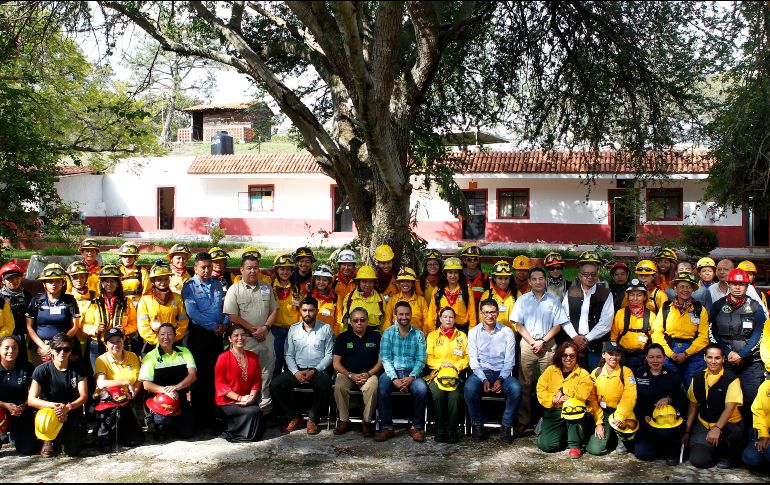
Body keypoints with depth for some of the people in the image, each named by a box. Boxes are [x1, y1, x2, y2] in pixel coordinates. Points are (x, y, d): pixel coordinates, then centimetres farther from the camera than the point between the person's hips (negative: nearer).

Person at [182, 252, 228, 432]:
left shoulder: (217, 285, 13)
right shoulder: (189, 286, -3)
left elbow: (225, 307, 14)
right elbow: (192, 312, -12)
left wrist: (224, 324, -4)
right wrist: (213, 325, -13)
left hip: (217, 335, 5)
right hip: (199, 334, -4)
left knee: (216, 375, 6)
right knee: (199, 375, 0)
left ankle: (212, 414, 16)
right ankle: (199, 418, 8)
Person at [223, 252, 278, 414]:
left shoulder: (266, 287, 10)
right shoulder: (235, 290, -4)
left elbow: (274, 310, 10)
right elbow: (232, 316, -11)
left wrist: (265, 327, -7)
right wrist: (252, 329, -13)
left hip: (266, 338, 4)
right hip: (246, 339, -4)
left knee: (266, 373, 10)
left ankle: (265, 405, 21)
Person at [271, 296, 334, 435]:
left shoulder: (326, 329, 5)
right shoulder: (293, 329, 12)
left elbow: (329, 355, 0)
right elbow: (289, 355, 8)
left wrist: (314, 371, -13)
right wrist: (296, 372, -10)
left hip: (318, 370, -3)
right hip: (297, 370, 3)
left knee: (324, 385, -36)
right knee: (276, 384, -22)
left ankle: (312, 419, -12)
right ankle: (295, 417, -5)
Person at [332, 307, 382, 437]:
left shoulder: (376, 337, 6)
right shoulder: (343, 337, 7)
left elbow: (381, 361, 4)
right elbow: (336, 363, 2)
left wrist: (368, 374, -12)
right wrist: (351, 375, -12)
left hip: (369, 374, -1)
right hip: (347, 374, 1)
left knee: (372, 387, -35)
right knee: (339, 386, -32)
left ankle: (367, 422, -19)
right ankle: (344, 421, -16)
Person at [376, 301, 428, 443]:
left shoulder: (418, 334, 8)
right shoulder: (388, 333, 6)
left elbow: (420, 359, 1)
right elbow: (385, 358, -3)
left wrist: (411, 377, -17)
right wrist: (394, 378, -17)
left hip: (411, 373, 0)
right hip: (392, 372, 0)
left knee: (422, 390, -30)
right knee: (382, 389, -32)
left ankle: (416, 427, -12)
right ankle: (387, 428, -18)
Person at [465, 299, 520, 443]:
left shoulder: (507, 332, 5)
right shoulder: (474, 332, 5)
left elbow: (509, 361, 1)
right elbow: (473, 360, 0)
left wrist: (500, 379, -15)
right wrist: (484, 380, -15)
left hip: (502, 373, 0)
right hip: (481, 372, 0)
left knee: (516, 388, -32)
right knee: (469, 388, -33)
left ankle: (506, 426, -13)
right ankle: (477, 425, -11)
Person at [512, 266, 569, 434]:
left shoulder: (553, 301, 7)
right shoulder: (523, 300, 8)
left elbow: (557, 326, 4)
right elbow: (518, 325, 4)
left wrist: (543, 342, -6)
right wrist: (532, 342, -6)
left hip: (548, 344, 0)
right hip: (527, 343, 0)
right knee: (525, 383, -1)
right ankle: (524, 420, 4)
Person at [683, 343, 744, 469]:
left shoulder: (731, 379, -10)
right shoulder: (697, 378, 5)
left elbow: (730, 407, -19)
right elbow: (693, 405, 10)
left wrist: (717, 428, -32)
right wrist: (687, 431, 8)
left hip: (728, 425, -3)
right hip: (703, 424, 4)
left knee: (720, 436, -39)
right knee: (698, 461, -16)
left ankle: (727, 455, -2)